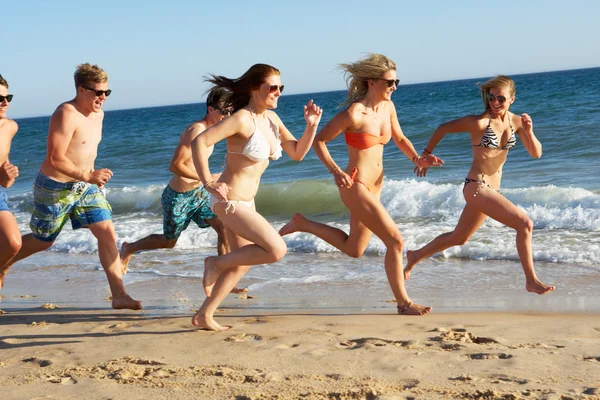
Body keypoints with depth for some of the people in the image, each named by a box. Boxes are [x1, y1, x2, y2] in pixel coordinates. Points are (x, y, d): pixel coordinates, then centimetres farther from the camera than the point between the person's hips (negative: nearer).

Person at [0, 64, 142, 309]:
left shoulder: (98, 114, 5)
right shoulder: (67, 114, -22)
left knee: (107, 233, -5)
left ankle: (119, 296, -5)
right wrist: (88, 176, -27)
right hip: (55, 187, -7)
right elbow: (55, 159, -26)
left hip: (85, 186, 7)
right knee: (42, 242, 9)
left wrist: (92, 176, 14)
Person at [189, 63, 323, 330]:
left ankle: (204, 316, 28)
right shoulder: (242, 119, -19)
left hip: (245, 201, 9)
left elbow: (297, 153, 11)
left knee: (242, 263, 18)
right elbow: (199, 142, -26)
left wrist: (311, 126, -4)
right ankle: (216, 264, 3)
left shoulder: (271, 119, 6)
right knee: (276, 250, -15)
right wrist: (208, 184, -26)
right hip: (229, 200, -9)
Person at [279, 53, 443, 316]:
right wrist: (336, 172, -21)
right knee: (395, 241, -9)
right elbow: (319, 141, -12)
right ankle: (403, 303, 5)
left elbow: (400, 139, 17)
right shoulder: (354, 114, -20)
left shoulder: (388, 107, 2)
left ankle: (302, 224, 32)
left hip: (375, 187, 9)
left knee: (353, 250, 21)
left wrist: (417, 159, -1)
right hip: (355, 187, -9)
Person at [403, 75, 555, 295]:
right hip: (476, 187, -8)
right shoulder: (479, 122, -16)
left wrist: (529, 132, -18)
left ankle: (415, 256, 42)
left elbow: (536, 153, 0)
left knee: (458, 238, 23)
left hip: (491, 189, 8)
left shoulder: (516, 121, 2)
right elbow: (443, 128, -5)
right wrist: (426, 154, 4)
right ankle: (532, 281, -7)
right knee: (524, 223, -17)